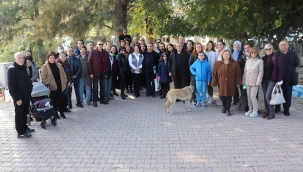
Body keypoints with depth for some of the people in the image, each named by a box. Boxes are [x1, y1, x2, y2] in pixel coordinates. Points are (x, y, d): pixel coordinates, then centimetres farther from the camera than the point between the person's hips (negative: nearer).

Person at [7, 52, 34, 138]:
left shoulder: (23, 68, 13)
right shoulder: (12, 69, -13)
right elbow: (11, 86, -18)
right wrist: (17, 98, -21)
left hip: (26, 95, 8)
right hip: (19, 97, -8)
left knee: (24, 113, 18)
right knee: (19, 114, 0)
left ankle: (24, 128, 31)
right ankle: (20, 133, 6)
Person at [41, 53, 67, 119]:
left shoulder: (59, 65, 11)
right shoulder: (45, 66, -3)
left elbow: (63, 74, 15)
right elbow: (43, 77, -9)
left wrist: (64, 82, 6)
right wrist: (48, 82, -13)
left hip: (60, 86, 4)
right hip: (52, 86, -3)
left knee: (61, 99, 5)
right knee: (54, 100, 5)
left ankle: (61, 112, 17)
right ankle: (55, 113, 15)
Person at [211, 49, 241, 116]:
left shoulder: (235, 64, -2)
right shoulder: (217, 64, 0)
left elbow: (238, 74, -1)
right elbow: (214, 74, 0)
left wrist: (238, 83, -4)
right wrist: (214, 83, -3)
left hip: (230, 84, -1)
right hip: (221, 83, 1)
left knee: (229, 96, 2)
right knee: (222, 96, 6)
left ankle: (228, 109, 17)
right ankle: (224, 107, 33)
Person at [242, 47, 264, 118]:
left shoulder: (259, 61, -5)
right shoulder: (248, 61, 10)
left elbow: (261, 72, -7)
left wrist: (258, 82, -12)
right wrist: (243, 80, 10)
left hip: (254, 82, -5)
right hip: (247, 82, 5)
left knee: (253, 96, -8)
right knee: (248, 96, 9)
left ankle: (255, 111, 4)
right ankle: (250, 110, 22)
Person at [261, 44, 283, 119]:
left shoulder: (276, 57, -6)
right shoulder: (264, 58, 10)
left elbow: (279, 69, -9)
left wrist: (279, 80, -14)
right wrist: (261, 79, 6)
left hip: (272, 80, -5)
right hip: (264, 80, 6)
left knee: (268, 96, -10)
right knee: (265, 96, 8)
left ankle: (272, 113, 1)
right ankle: (266, 111, 20)